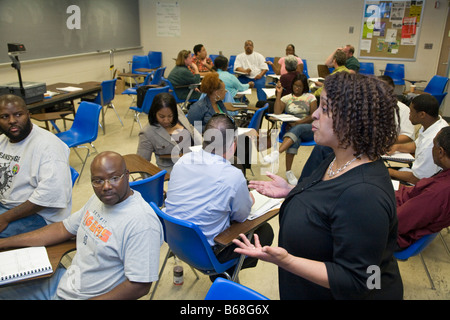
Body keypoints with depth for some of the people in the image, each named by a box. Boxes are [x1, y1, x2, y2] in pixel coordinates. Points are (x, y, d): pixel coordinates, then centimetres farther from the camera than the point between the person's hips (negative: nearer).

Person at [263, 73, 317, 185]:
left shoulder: (310, 97, 12)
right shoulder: (286, 98, 16)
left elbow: (314, 116, 1)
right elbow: (277, 113, -1)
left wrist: (298, 123, -13)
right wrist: (279, 93, -3)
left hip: (308, 129, -1)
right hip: (291, 129, 1)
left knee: (297, 129, -37)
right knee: (295, 140, -36)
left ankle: (277, 152, -53)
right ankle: (288, 172, -39)